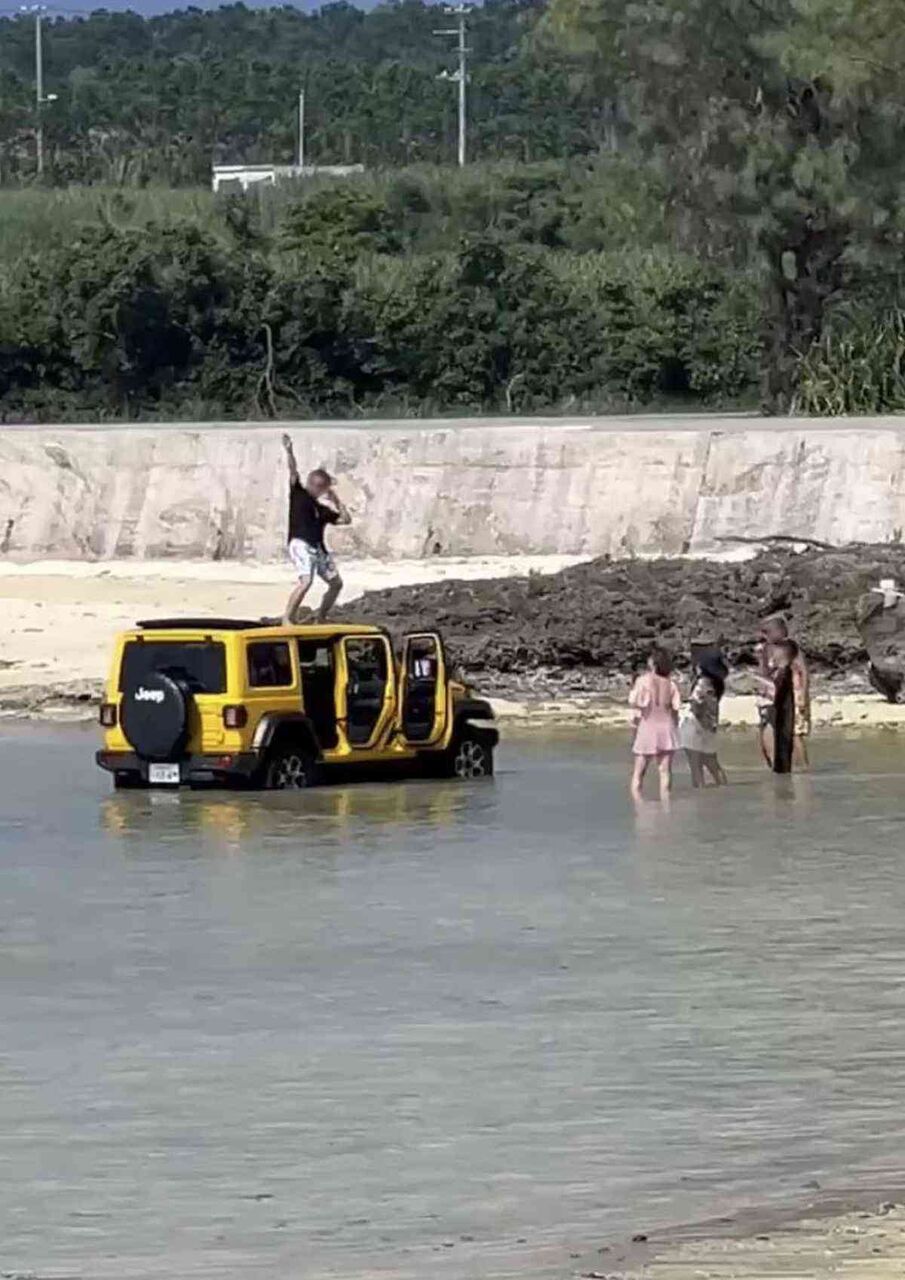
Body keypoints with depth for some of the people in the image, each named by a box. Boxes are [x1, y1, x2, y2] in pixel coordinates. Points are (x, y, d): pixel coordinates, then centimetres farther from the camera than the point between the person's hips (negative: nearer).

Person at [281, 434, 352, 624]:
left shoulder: (322, 509, 19)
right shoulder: (299, 494, 4)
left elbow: (346, 519, 22)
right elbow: (293, 472, -9)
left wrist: (336, 500, 16)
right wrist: (289, 452, -20)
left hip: (318, 548, 8)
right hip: (300, 544, -8)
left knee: (336, 583, 13)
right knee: (306, 581, -27)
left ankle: (321, 618, 26)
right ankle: (288, 617, -20)